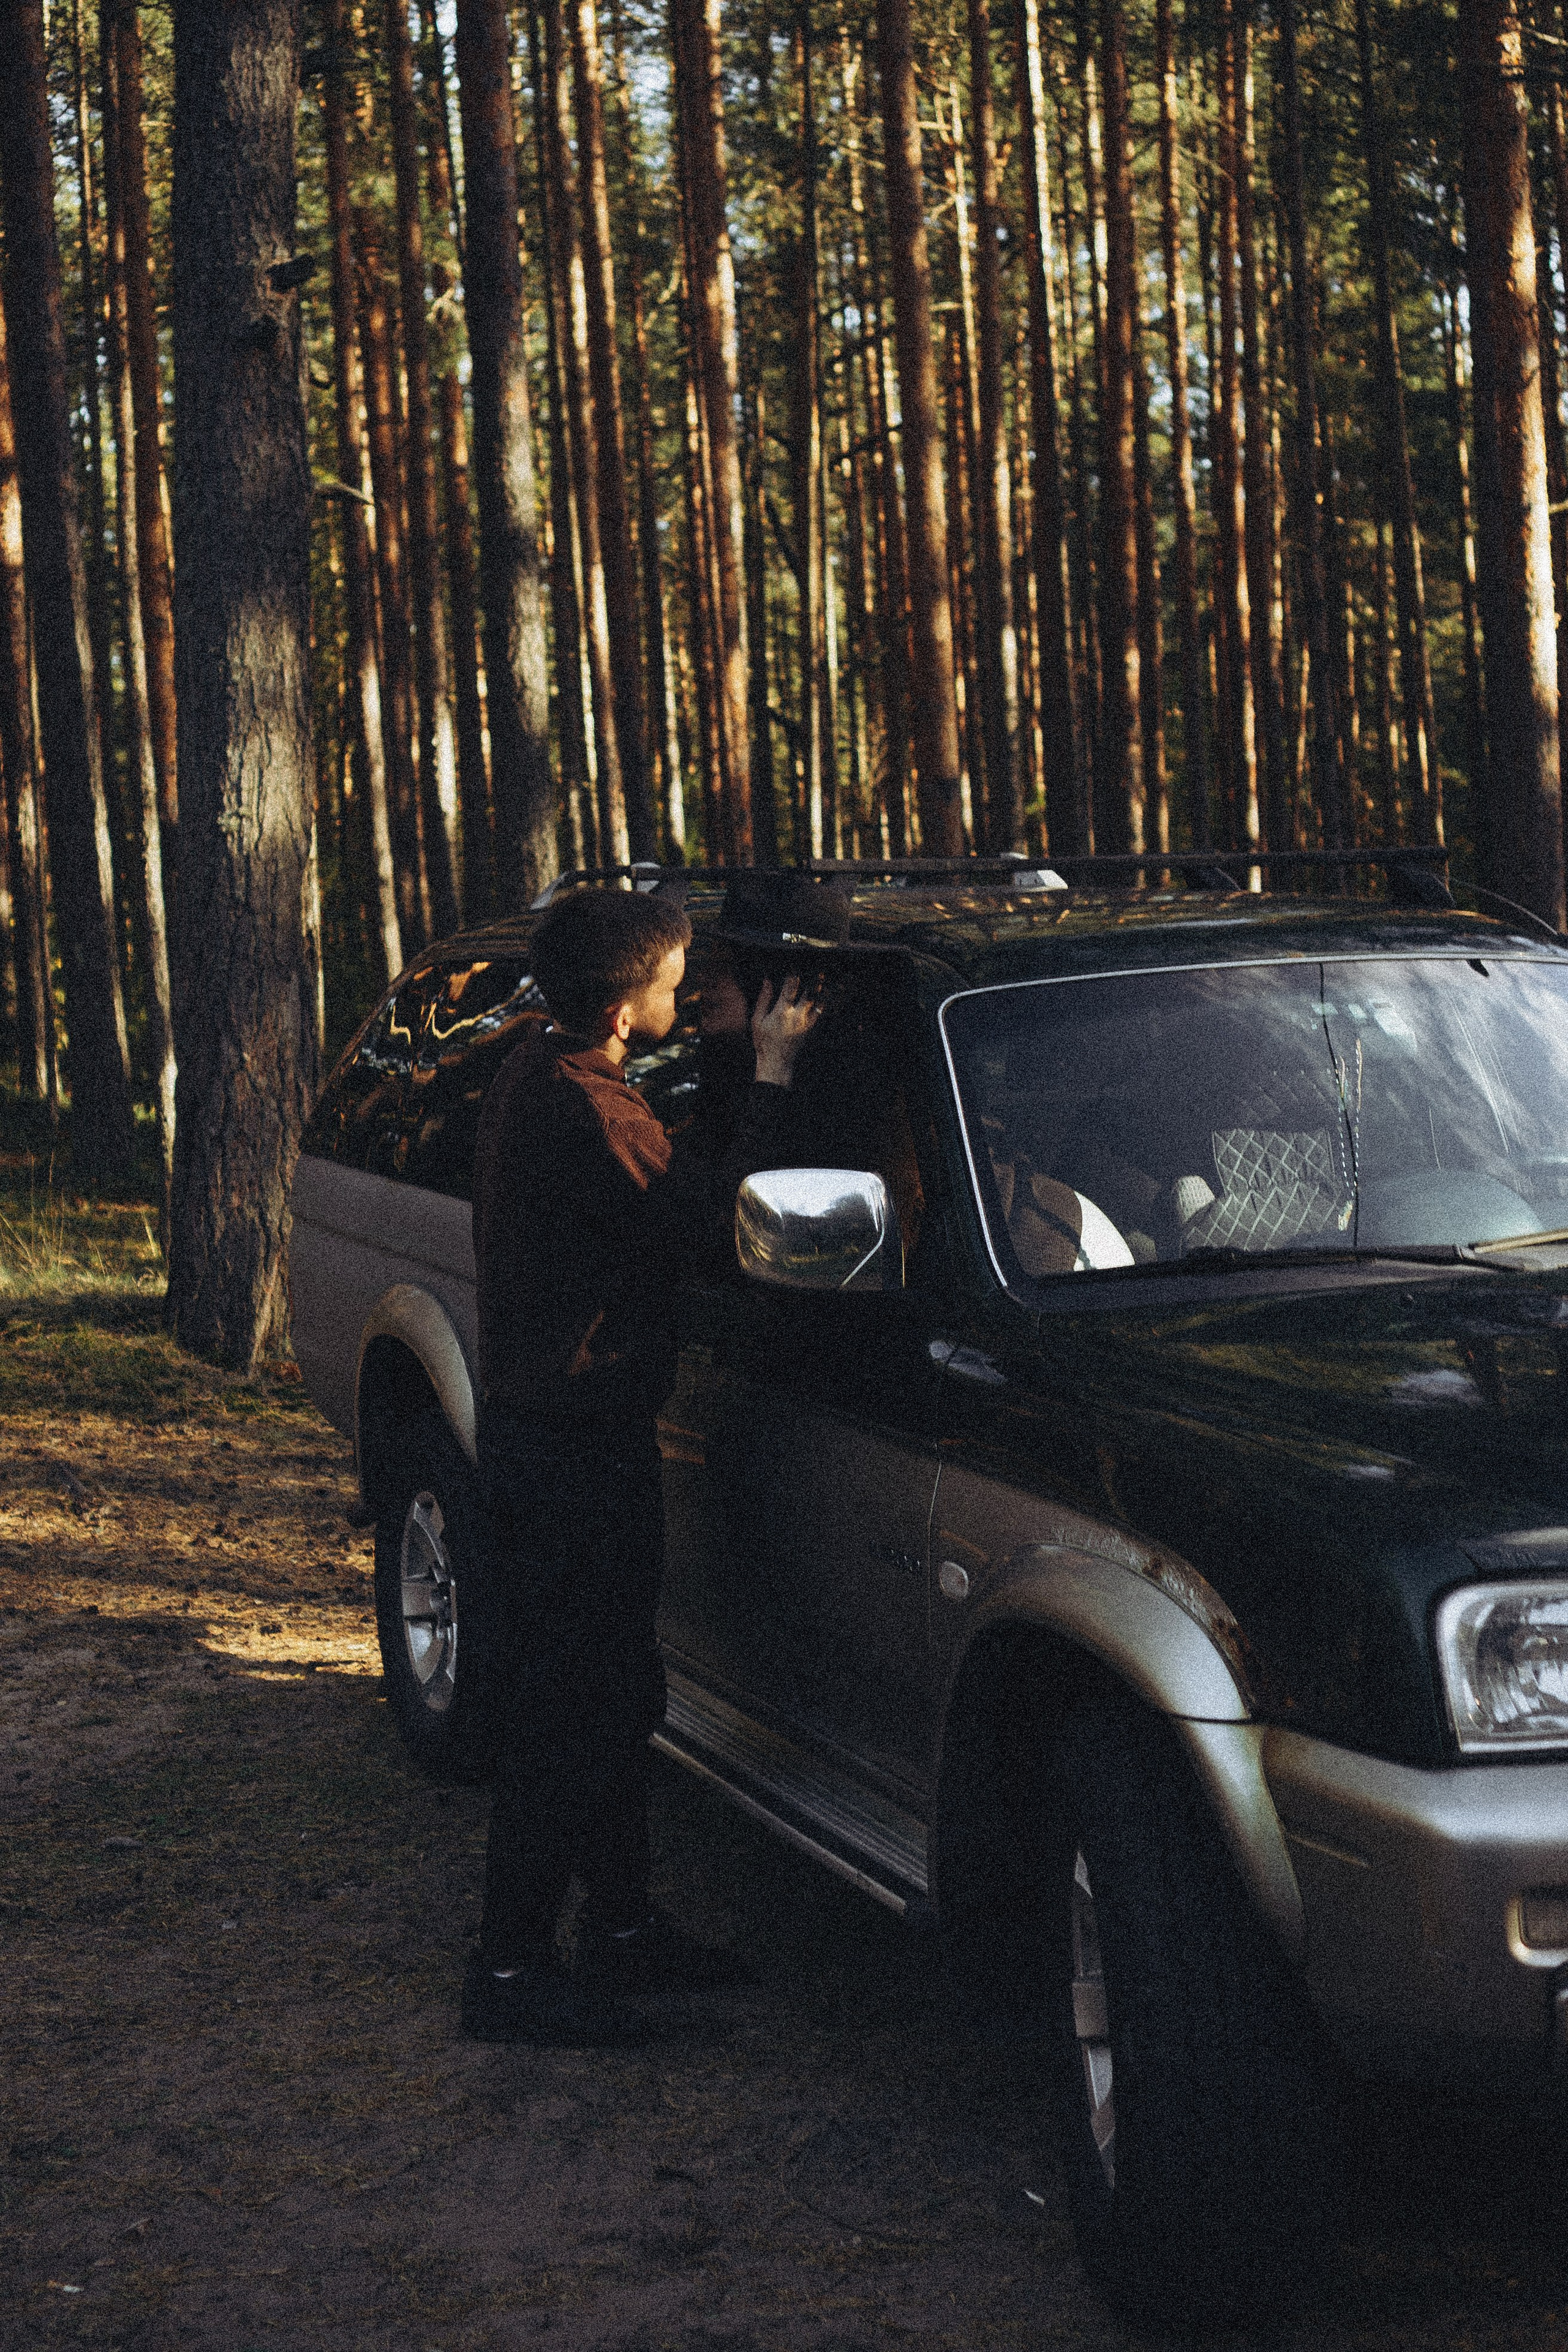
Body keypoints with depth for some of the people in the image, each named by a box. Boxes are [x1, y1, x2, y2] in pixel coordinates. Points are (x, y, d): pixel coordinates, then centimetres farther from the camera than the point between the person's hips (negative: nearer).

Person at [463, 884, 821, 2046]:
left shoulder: (539, 1073, 9)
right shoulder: (583, 1112, -24)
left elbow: (663, 1165, 20)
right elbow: (717, 1217, -20)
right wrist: (772, 1075, -12)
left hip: (541, 1419, 11)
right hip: (572, 1445, -11)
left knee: (615, 1689, 18)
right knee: (573, 1703, -4)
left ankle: (622, 1925, 29)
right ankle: (513, 1970, 2)